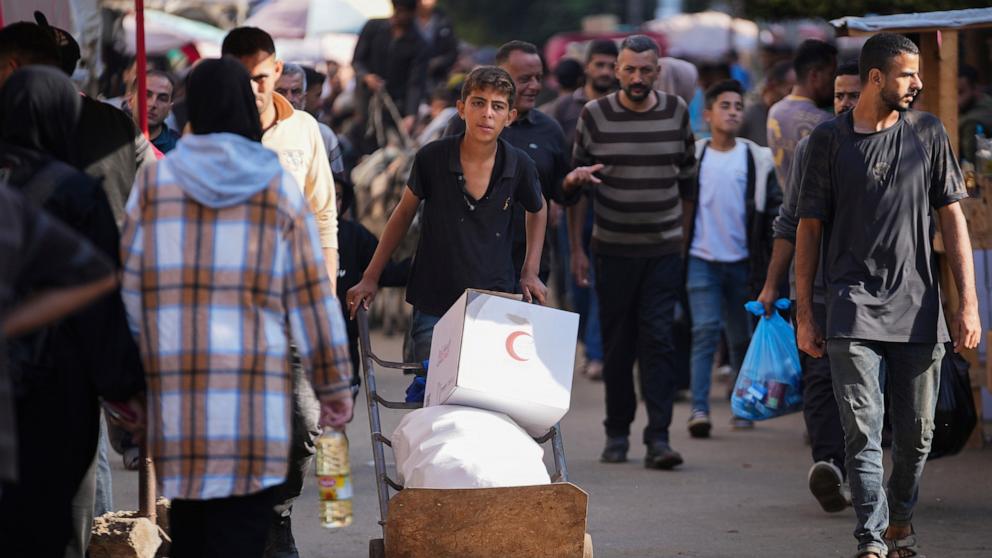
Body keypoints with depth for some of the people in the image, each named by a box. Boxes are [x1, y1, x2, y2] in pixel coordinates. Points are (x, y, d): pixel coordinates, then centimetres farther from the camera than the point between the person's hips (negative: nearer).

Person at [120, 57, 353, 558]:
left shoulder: (154, 183, 5)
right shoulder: (278, 188, 2)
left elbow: (130, 287, 6)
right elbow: (310, 293, 3)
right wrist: (334, 384, 10)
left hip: (175, 387, 2)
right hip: (255, 394, -2)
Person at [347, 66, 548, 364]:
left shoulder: (519, 166, -6)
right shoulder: (432, 158, -9)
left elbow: (537, 211, 16)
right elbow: (405, 212, 7)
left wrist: (530, 273, 7)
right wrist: (371, 278, 8)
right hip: (434, 308, -1)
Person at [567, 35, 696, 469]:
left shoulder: (677, 112, 4)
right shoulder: (596, 115, -1)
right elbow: (573, 182, 5)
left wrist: (685, 232, 16)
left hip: (664, 250, 0)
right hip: (613, 249, 0)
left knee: (658, 340, -8)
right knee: (617, 345, 4)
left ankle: (658, 438, -11)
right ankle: (617, 433, 16)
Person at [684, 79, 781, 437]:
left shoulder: (758, 160, 3)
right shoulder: (693, 156, 3)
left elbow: (772, 210, 4)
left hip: (742, 260, 1)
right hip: (702, 258, -1)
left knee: (742, 337, 8)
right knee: (705, 331, -11)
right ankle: (699, 408, -15)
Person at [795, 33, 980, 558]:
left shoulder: (928, 133, 7)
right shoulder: (829, 139, 3)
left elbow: (952, 218, 7)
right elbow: (810, 227, 6)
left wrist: (968, 303, 0)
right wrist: (804, 314, 3)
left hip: (916, 307, 2)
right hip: (853, 307, -2)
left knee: (916, 432, 6)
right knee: (862, 429, -11)